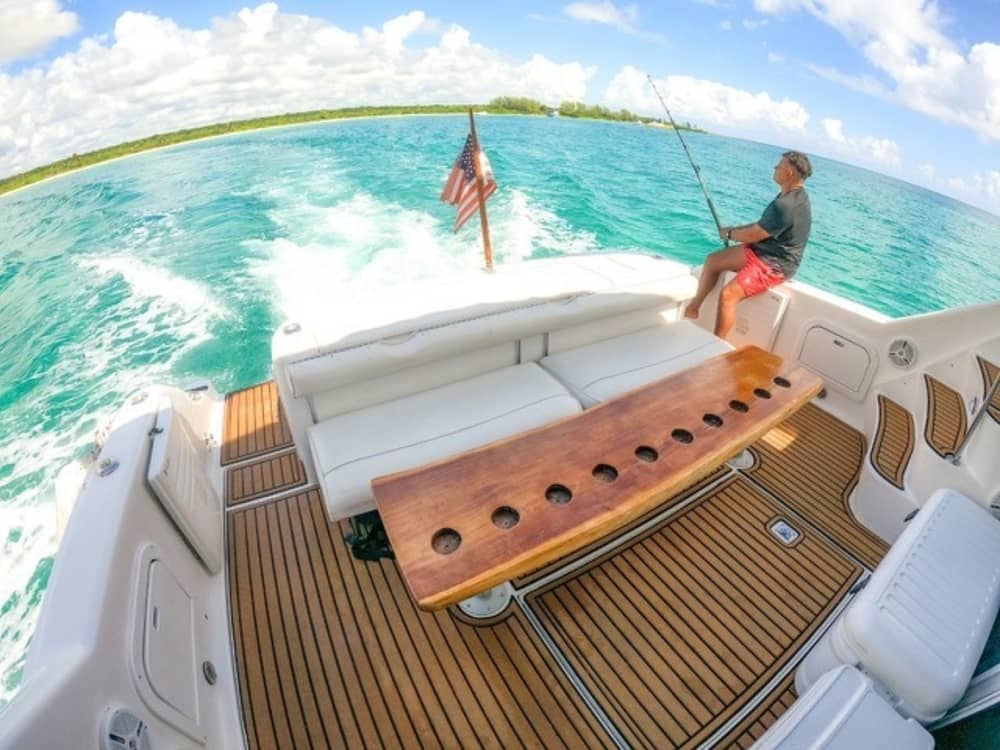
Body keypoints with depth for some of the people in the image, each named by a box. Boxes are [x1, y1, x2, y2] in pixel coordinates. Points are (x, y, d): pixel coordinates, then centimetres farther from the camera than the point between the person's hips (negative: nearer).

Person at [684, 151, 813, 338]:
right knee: (713, 260, 8)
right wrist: (736, 230, 7)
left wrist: (729, 233, -2)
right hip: (760, 250, 11)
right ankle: (693, 307, 15)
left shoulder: (786, 206, -27)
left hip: (774, 264, -11)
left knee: (728, 295, -27)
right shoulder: (793, 194, 7)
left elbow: (753, 235, -20)